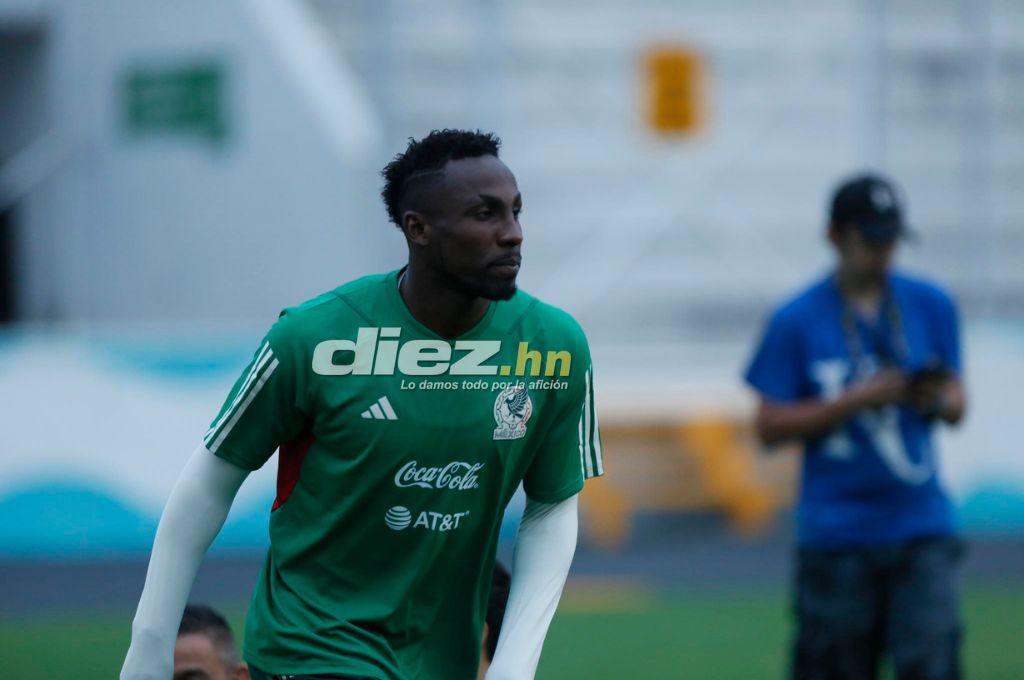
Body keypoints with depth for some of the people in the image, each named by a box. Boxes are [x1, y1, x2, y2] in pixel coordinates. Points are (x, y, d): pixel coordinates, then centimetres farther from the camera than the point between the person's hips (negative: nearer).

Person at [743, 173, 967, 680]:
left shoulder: (932, 306, 8)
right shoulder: (796, 321, -1)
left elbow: (956, 405, 15)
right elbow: (771, 426, -3)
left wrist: (938, 400, -9)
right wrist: (857, 399, -14)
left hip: (921, 527, 2)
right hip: (835, 537, -2)